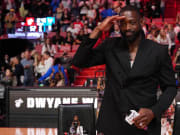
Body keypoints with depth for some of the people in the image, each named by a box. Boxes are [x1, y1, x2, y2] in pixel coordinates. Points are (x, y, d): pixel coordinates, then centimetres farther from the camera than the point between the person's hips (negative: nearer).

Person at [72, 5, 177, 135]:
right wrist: (98, 30, -12)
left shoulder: (159, 51, -2)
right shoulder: (110, 46, 3)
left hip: (144, 125, -1)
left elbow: (170, 87, 3)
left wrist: (154, 112, -14)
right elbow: (79, 62, -5)